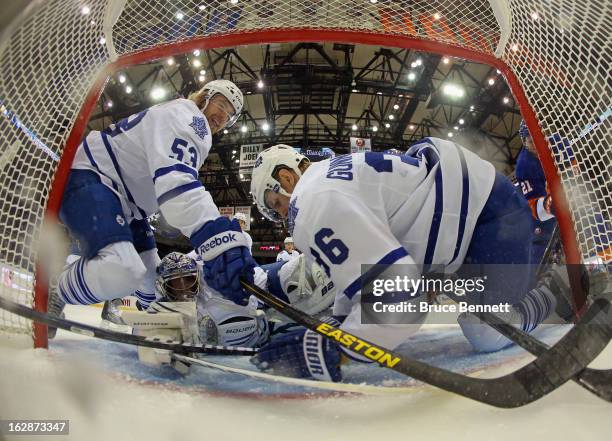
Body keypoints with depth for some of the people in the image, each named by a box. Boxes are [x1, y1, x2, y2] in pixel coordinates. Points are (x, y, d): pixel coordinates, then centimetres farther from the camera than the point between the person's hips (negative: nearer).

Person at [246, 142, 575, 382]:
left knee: (486, 336, -8)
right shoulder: (329, 174, 8)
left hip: (492, 210, -10)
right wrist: (338, 322, 16)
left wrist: (330, 349, -28)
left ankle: (561, 293, 15)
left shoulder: (313, 204, -24)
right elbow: (358, 262, 16)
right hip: (468, 188, 10)